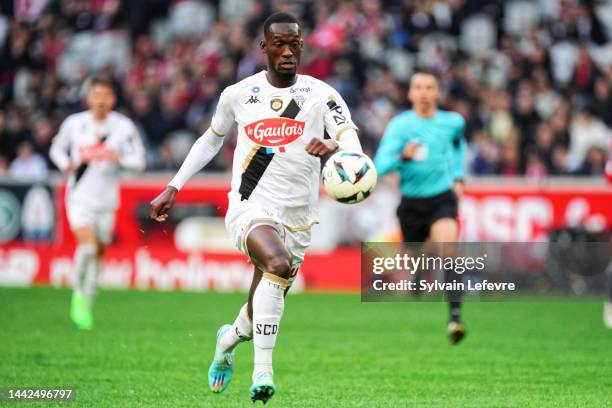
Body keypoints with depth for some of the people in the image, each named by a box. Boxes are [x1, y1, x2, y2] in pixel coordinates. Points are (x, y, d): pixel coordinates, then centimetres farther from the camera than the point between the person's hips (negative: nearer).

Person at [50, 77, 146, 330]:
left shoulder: (124, 127, -4)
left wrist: (119, 159, -23)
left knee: (99, 253, 9)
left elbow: (139, 160, -2)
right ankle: (79, 294, -1)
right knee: (87, 245, -23)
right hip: (80, 197, -2)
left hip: (107, 200, 2)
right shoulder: (74, 123, -3)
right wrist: (66, 164, -8)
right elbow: (57, 148, 13)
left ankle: (86, 307, 27)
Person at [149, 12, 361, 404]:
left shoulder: (321, 95, -2)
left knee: (264, 310, 10)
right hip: (251, 207, -2)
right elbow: (212, 140, 21)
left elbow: (354, 147, -16)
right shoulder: (239, 94, 4)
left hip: (298, 219, 2)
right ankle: (263, 368, -32)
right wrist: (173, 188, 18)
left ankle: (230, 339, 47)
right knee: (278, 263, -33)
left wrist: (333, 147, -39)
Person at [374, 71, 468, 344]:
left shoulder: (453, 122, 3)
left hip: (442, 199, 0)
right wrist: (403, 157, -39)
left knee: (448, 251, -25)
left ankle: (455, 317, -33)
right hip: (412, 203, 0)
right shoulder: (399, 125, -9)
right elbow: (381, 165, -21)